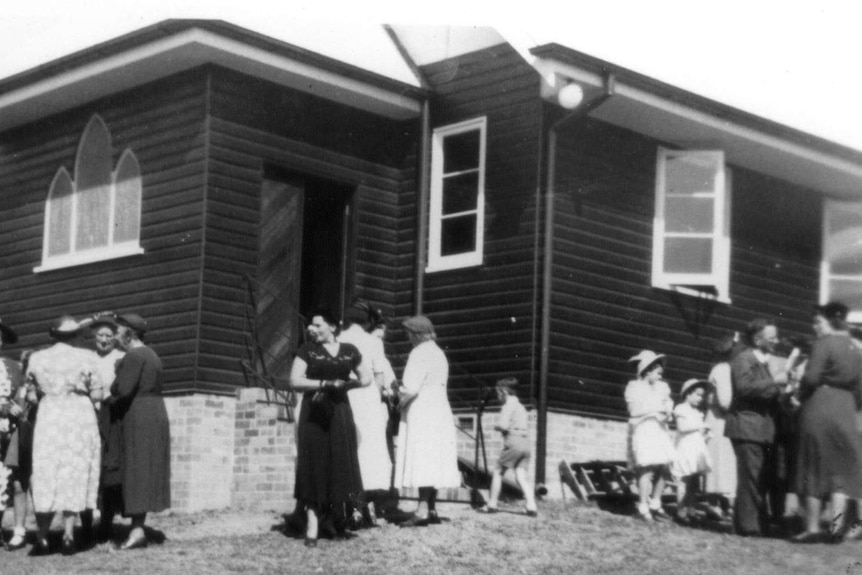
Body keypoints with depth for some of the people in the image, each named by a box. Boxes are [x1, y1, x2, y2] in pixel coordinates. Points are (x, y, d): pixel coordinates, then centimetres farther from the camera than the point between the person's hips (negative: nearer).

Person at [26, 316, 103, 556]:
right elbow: (97, 395, -2)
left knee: (45, 479, 6)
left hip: (48, 419, 2)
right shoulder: (86, 357, -2)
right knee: (75, 477, 4)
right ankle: (68, 537, 1)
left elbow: (31, 396, 8)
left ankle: (42, 538, 0)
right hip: (79, 419, -2)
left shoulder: (37, 358, 5)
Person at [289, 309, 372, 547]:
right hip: (313, 414, -2)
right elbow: (295, 380, -6)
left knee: (341, 464, -3)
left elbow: (367, 378, 15)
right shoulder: (307, 349, 2)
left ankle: (338, 514, 19)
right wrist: (326, 383, -15)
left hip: (339, 413, 2)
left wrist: (343, 385, -1)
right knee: (314, 465, -5)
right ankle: (312, 527, -4)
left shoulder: (349, 351, 8)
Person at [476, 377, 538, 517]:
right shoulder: (520, 406, 21)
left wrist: (496, 426, 4)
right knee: (521, 477, 1)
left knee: (498, 472, 7)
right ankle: (531, 507, -13)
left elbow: (504, 425, -17)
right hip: (525, 443, 7)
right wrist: (501, 427, 14)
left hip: (513, 443, -7)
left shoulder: (508, 405, -5)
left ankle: (492, 504, 12)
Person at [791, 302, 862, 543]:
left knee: (814, 470, 3)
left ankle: (813, 528, 5)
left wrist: (801, 394, 2)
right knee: (841, 469, 11)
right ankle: (838, 522, -4)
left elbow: (811, 377, -16)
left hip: (818, 412, -5)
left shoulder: (823, 344, -8)